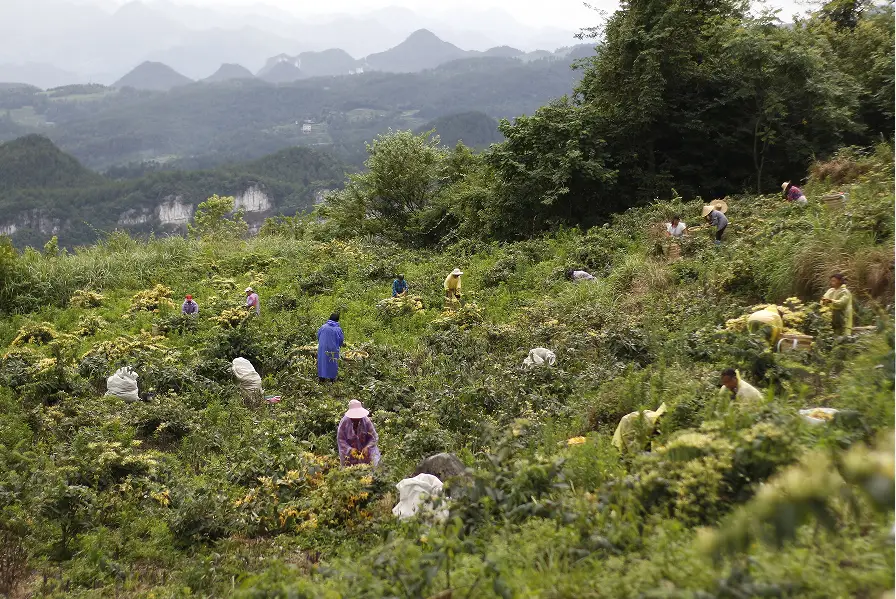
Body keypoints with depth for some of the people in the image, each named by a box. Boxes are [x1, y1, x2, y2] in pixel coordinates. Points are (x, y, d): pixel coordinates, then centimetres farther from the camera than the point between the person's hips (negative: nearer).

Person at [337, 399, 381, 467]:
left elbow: (374, 437, -11)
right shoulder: (344, 422, -17)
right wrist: (349, 449, -27)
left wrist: (367, 447, -28)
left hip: (365, 452, 0)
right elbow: (340, 439, -13)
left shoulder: (366, 421, -16)